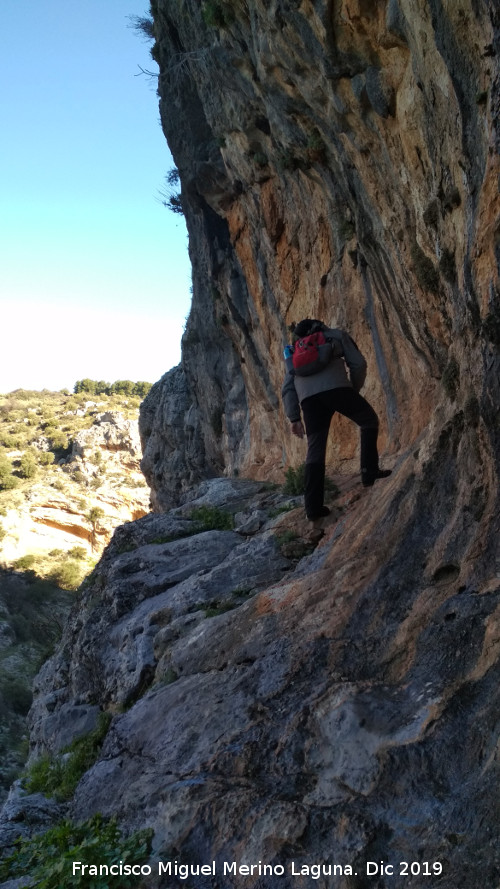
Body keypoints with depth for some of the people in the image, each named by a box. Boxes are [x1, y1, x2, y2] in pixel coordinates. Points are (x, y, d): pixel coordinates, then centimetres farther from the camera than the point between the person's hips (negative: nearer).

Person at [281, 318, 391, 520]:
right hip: (335, 386, -3)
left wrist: (294, 418, 19)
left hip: (308, 397, 3)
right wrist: (354, 391, 28)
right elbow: (358, 364, 15)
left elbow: (287, 389, 24)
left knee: (315, 449, 7)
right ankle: (369, 471, 13)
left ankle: (313, 506, 1)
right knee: (369, 420, 21)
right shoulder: (337, 335, 28)